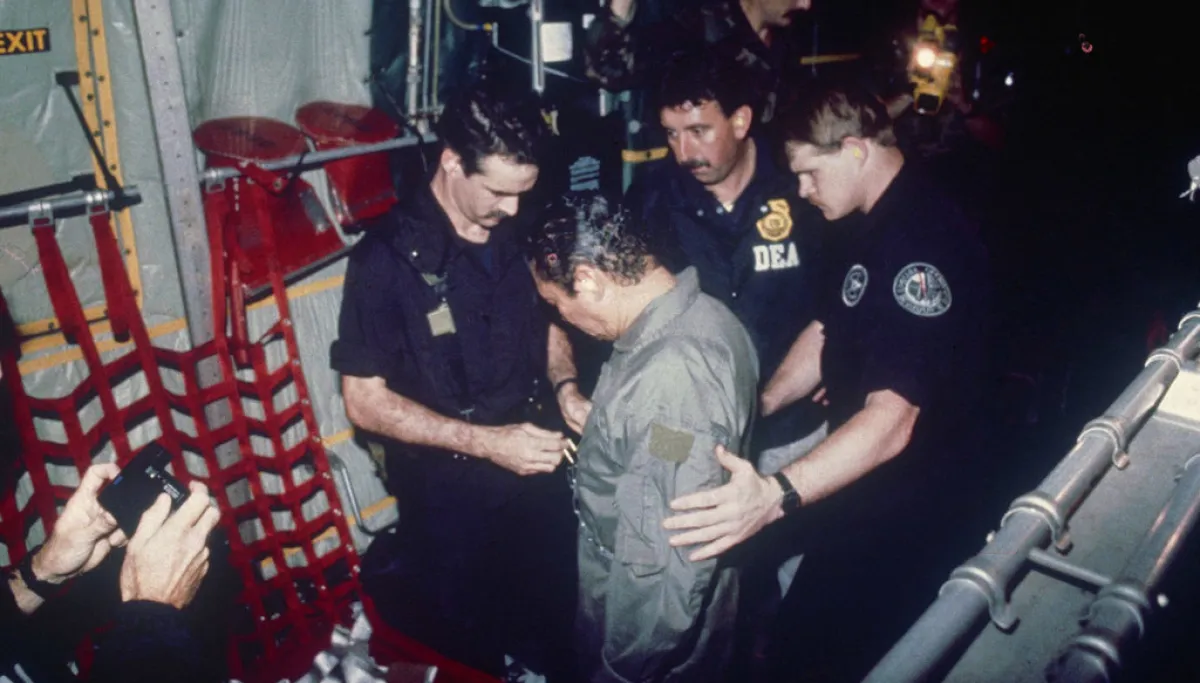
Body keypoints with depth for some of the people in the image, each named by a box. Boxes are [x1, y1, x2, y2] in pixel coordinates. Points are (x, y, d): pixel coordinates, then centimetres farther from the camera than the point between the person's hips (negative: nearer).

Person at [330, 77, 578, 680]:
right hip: (449, 487, -4)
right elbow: (365, 401, -16)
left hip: (537, 464, 5)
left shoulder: (521, 231, -5)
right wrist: (486, 442, -22)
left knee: (557, 619, 22)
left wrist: (567, 388, -8)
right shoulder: (390, 256, -19)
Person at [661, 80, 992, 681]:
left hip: (902, 513, -9)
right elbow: (828, 329, 14)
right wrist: (760, 403, -2)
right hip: (858, 487, 9)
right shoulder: (875, 225, 7)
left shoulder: (927, 241, -26)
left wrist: (775, 495, -46)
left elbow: (892, 419, -35)